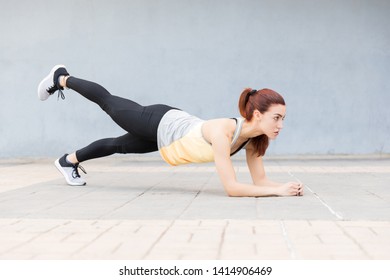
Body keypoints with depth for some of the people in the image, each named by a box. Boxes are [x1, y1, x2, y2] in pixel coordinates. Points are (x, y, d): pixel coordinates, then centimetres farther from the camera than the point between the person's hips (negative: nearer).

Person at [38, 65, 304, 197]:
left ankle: (68, 161, 55)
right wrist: (278, 190, -46)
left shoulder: (256, 137, -20)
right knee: (108, 103, 20)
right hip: (159, 124, -5)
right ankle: (61, 78, 48)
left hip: (174, 127, 5)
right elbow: (231, 187, -44)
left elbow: (260, 179, -14)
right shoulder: (223, 131, -42)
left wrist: (285, 186, -31)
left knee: (119, 146, 28)